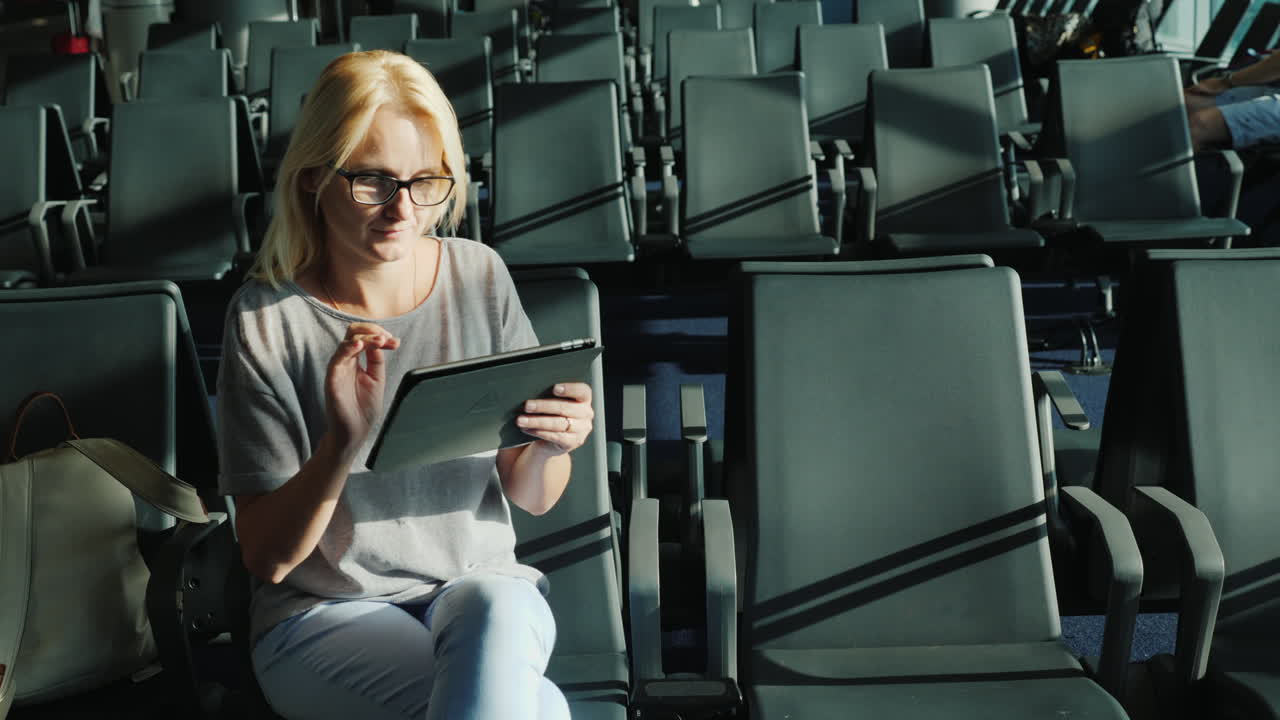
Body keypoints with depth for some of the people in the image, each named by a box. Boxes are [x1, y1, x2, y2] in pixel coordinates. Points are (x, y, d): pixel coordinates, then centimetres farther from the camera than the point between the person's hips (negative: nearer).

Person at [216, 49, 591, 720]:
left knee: (497, 610, -34)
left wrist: (548, 447, -18)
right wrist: (343, 444, -28)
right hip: (324, 611, -3)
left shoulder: (480, 278, -1)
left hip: (478, 584, 3)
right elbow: (266, 557, -10)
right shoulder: (267, 316, -9)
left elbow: (531, 498, 5)